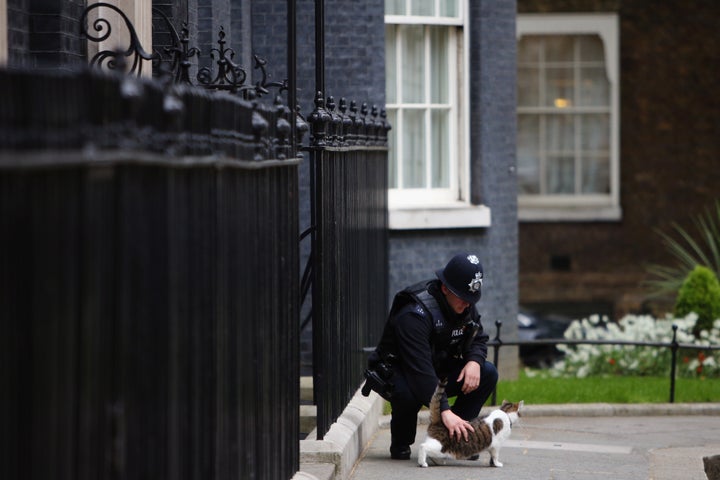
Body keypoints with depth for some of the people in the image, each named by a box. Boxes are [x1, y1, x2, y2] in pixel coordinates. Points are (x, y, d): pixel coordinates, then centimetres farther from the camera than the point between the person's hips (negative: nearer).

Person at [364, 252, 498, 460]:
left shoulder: (465, 306, -6)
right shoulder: (415, 313, -32)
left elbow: (478, 338, 9)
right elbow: (419, 369, -40)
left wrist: (474, 361, -18)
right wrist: (444, 410, -48)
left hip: (439, 369, 7)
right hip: (394, 372, -7)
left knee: (488, 373, -12)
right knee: (409, 392, -42)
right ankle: (400, 445, -12)